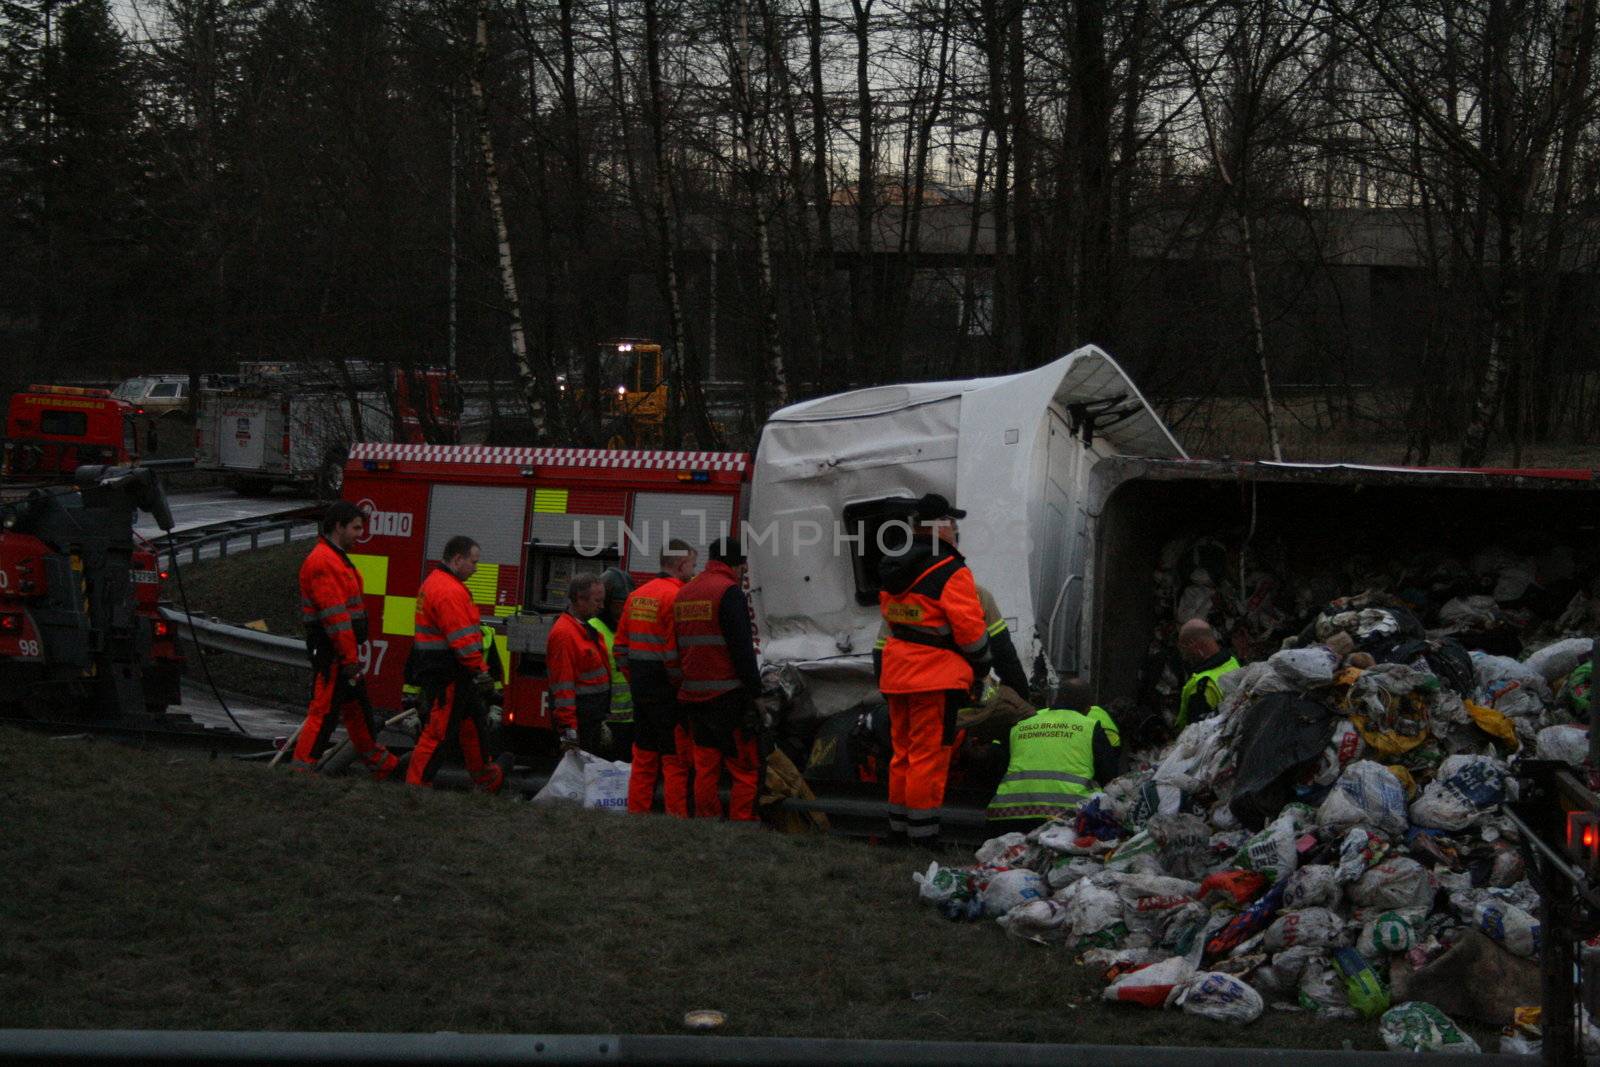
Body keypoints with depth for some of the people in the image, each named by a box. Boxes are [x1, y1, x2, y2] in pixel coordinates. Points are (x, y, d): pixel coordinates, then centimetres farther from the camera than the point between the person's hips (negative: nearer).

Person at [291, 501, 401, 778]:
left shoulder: (337, 558, 17)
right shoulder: (323, 562, -19)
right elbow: (334, 615, -23)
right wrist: (349, 659, -23)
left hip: (344, 649, 11)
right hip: (331, 651, -11)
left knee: (358, 707, 20)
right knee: (324, 712, -9)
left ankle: (380, 764, 31)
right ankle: (301, 769, -7)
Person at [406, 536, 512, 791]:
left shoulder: (435, 582, 16)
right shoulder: (449, 591, -21)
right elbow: (463, 640, -25)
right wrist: (481, 672, -21)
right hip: (446, 675, -11)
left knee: (472, 723, 21)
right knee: (437, 731, -6)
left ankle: (486, 779, 33)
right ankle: (416, 785, -1)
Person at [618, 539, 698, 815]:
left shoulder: (637, 595, 13)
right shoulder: (675, 596, -14)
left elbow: (621, 646, 15)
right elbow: (674, 651, -20)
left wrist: (634, 682, 19)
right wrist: (682, 686, -11)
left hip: (640, 689, 8)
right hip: (667, 691, -8)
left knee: (644, 758, 15)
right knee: (677, 760, -3)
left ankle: (637, 814, 18)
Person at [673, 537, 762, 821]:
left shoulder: (684, 592, 15)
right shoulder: (729, 592, -11)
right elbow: (742, 648, -15)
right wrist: (756, 691, -11)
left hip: (693, 695, 8)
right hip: (728, 696, -8)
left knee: (705, 766, 12)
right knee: (746, 766, -3)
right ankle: (742, 820, -8)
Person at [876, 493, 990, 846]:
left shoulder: (896, 571, 10)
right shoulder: (951, 573, -16)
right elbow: (970, 628, -16)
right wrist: (981, 663, 0)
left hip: (898, 671, 8)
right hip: (936, 677, -8)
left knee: (904, 751, 17)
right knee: (929, 754, -3)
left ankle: (898, 825, 24)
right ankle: (922, 831, -1)